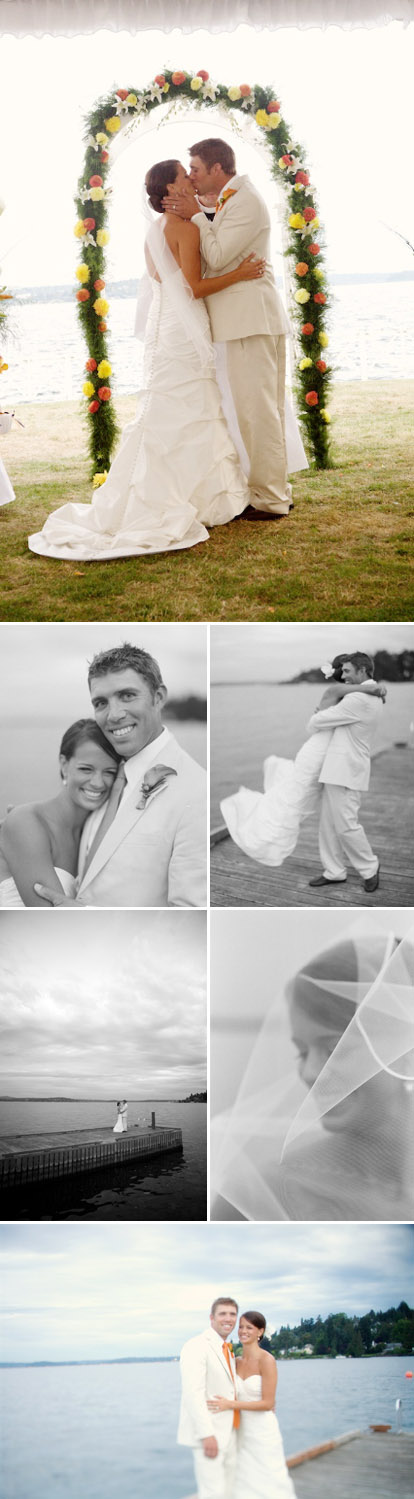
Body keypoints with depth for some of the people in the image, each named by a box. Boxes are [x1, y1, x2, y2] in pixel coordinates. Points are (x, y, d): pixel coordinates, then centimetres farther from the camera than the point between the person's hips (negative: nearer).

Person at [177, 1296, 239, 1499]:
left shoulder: (227, 1350, 17)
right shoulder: (197, 1346, -13)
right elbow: (193, 1393, -20)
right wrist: (207, 1434, -24)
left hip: (227, 1434, 9)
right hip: (208, 1435, -9)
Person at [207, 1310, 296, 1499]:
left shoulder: (267, 1360, -13)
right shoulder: (237, 1362, 7)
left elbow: (268, 1403, -17)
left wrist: (231, 1404, -20)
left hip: (263, 1433, -6)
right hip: (242, 1432, 6)